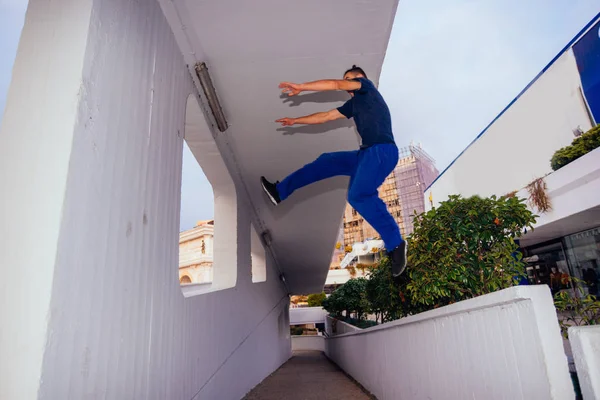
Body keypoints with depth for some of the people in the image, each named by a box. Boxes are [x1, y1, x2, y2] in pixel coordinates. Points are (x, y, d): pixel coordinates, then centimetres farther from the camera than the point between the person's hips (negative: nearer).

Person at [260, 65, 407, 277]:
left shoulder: (367, 86, 6)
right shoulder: (353, 103, 27)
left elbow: (334, 84, -6)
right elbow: (325, 116, 30)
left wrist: (300, 87, -3)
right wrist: (295, 120, 32)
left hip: (382, 151, -9)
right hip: (367, 153, 9)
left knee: (359, 195, -26)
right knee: (326, 161, 10)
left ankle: (395, 243, -19)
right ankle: (280, 191, 15)